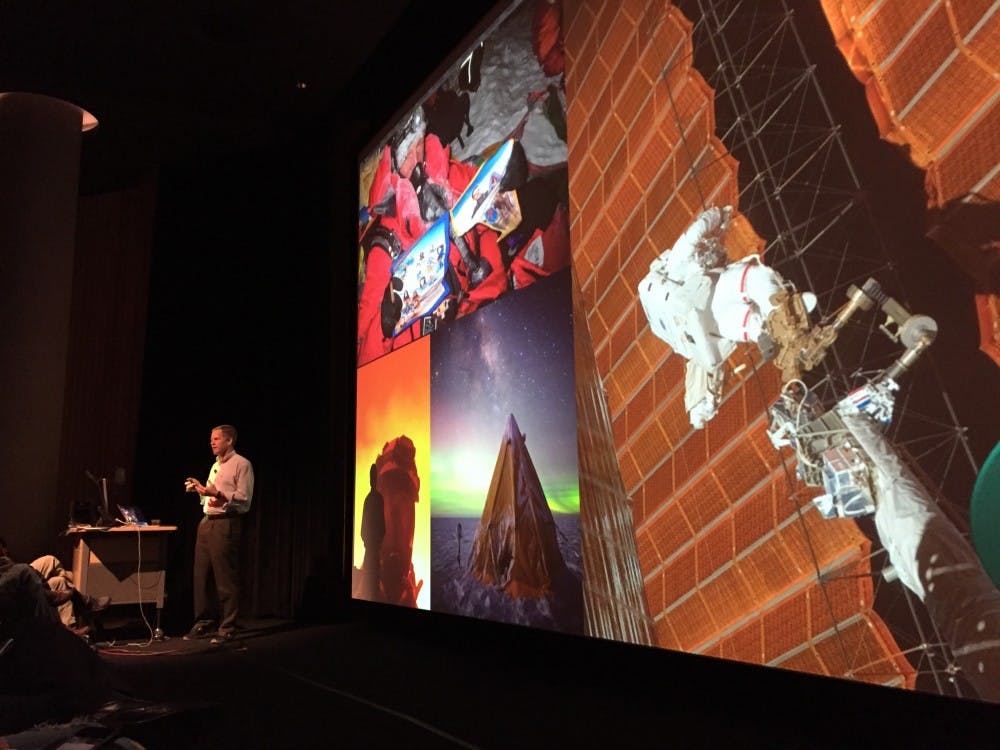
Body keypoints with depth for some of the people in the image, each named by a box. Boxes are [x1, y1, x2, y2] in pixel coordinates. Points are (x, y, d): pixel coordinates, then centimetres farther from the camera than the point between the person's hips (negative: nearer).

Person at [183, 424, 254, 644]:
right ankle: (203, 623, 21)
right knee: (202, 575, 10)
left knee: (226, 579, -5)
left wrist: (217, 493, -22)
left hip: (226, 525, -8)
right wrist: (200, 488, 12)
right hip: (206, 522, 9)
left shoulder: (241, 464, -6)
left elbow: (244, 498, -14)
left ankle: (227, 628, 3)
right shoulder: (215, 465, 21)